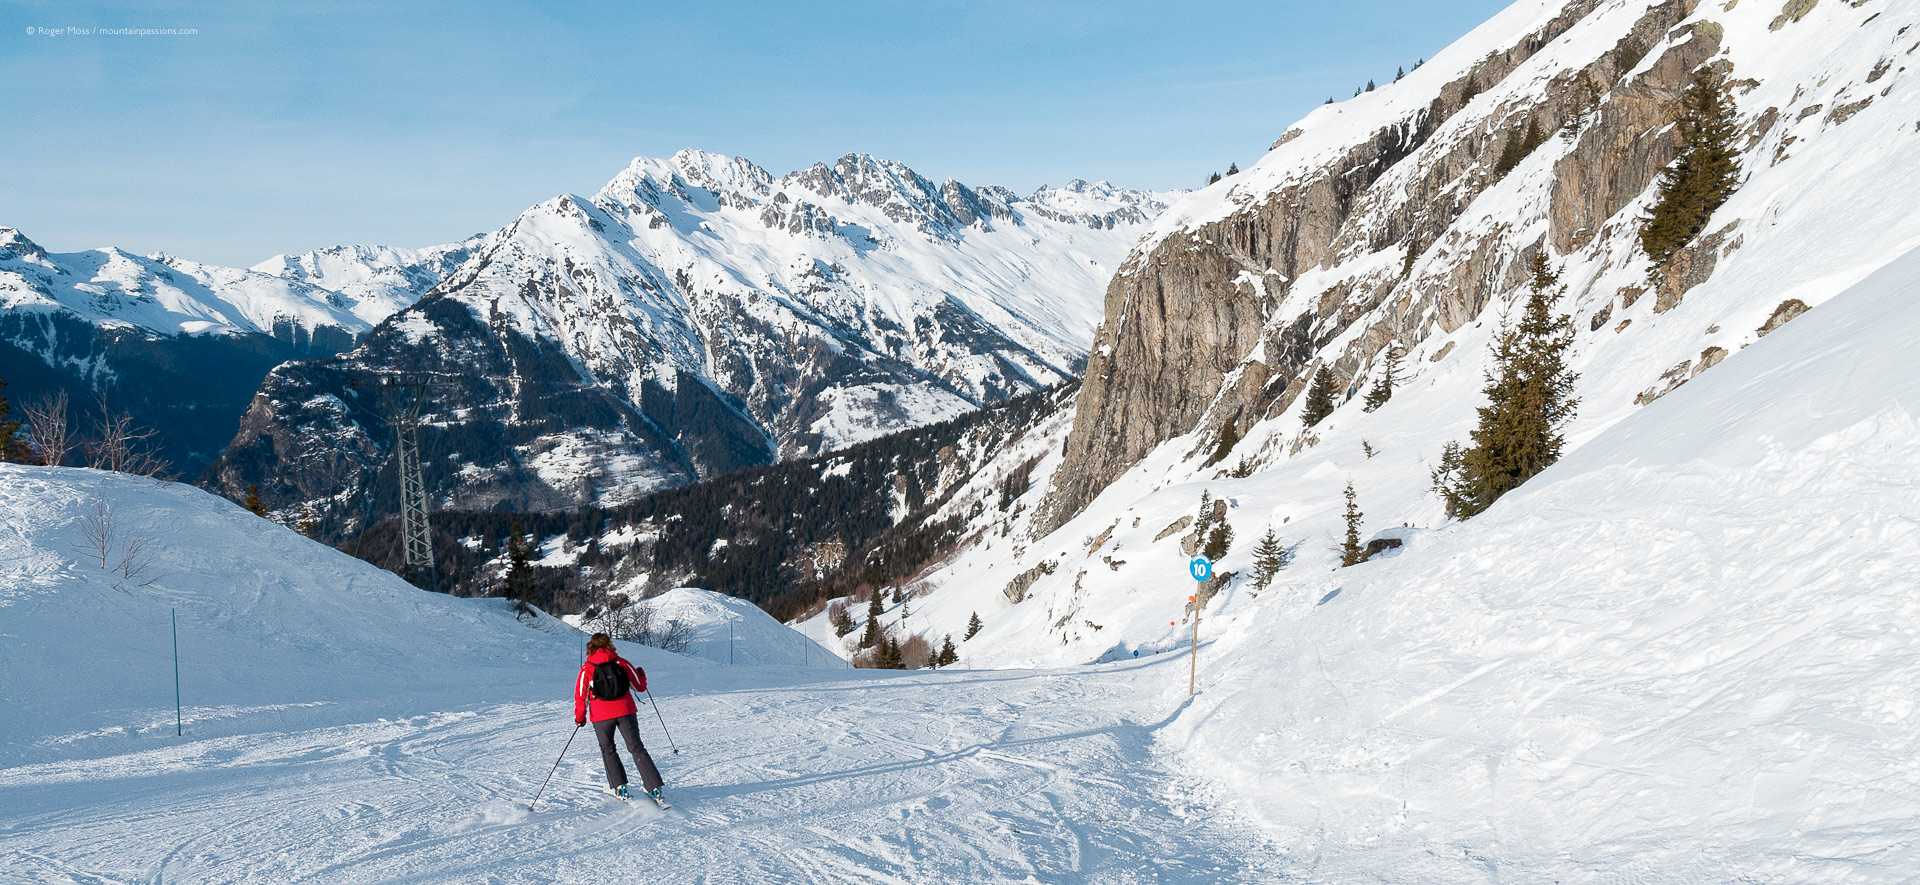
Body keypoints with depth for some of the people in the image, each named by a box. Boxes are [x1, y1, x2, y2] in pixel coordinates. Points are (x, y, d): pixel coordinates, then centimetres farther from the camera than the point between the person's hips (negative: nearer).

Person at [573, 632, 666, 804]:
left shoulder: (587, 669, -4)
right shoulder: (621, 663, -1)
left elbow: (580, 695, -1)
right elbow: (640, 686, 4)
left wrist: (579, 717, 13)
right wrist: (641, 674, 26)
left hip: (601, 716, -1)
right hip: (626, 711, 1)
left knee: (608, 750, 20)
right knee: (637, 748, 6)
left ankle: (620, 788, 12)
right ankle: (654, 788, -3)